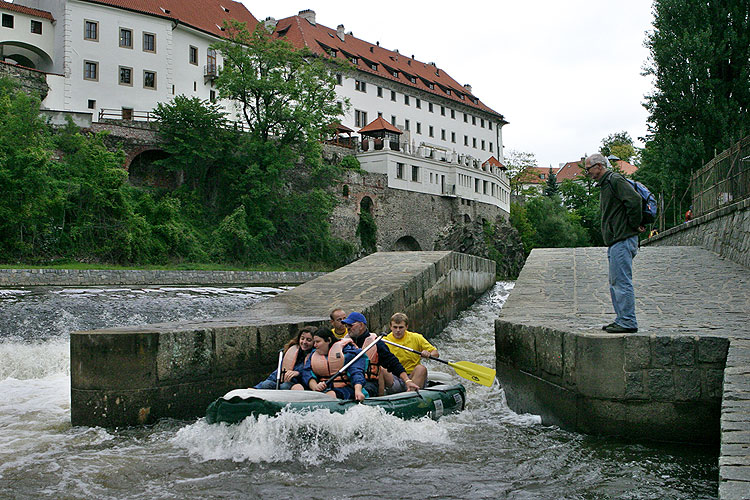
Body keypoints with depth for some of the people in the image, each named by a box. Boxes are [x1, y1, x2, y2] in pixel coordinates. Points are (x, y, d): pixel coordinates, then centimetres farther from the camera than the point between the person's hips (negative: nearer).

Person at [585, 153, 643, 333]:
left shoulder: (615, 180, -10)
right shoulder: (605, 185, 21)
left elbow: (635, 199, -22)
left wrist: (635, 225, -15)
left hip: (623, 240, -11)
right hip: (615, 241, 11)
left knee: (622, 282, -10)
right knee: (615, 283, 12)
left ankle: (628, 322, -7)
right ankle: (622, 319, 17)